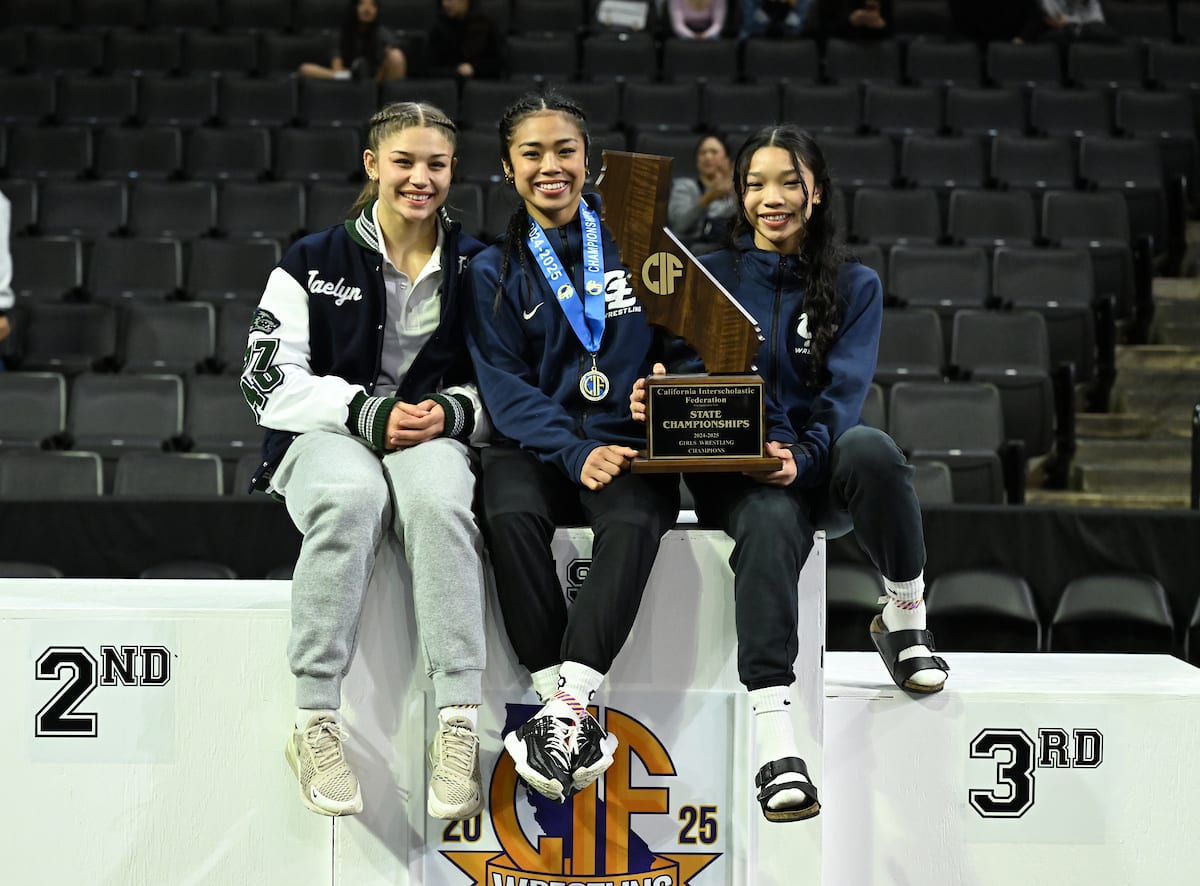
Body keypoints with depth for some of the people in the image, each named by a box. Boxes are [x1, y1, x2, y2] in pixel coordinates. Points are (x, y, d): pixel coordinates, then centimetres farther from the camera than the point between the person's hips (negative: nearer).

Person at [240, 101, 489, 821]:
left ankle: (458, 728, -40)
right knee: (351, 497, -38)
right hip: (326, 436, -1)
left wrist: (450, 412, -14)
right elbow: (272, 382, -1)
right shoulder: (314, 263, 7)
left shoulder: (476, 268, 11)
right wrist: (367, 413, -16)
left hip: (435, 439, 1)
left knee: (438, 498, -37)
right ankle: (315, 727, -33)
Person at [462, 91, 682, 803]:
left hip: (630, 445, 0)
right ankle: (571, 708, -31)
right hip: (535, 444, 1)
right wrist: (576, 454, -17)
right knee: (511, 515, -33)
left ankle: (566, 703, -37)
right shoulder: (495, 272, 10)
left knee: (632, 524, -34)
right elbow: (506, 388, 0)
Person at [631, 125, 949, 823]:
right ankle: (775, 745, -44)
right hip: (732, 472, -1)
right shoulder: (710, 278, 13)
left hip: (819, 467, 1)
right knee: (771, 523, -37)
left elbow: (846, 392, -3)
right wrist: (658, 403, -20)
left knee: (869, 448, -36)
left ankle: (906, 619, -12)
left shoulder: (854, 287, 11)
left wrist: (802, 458, -23)